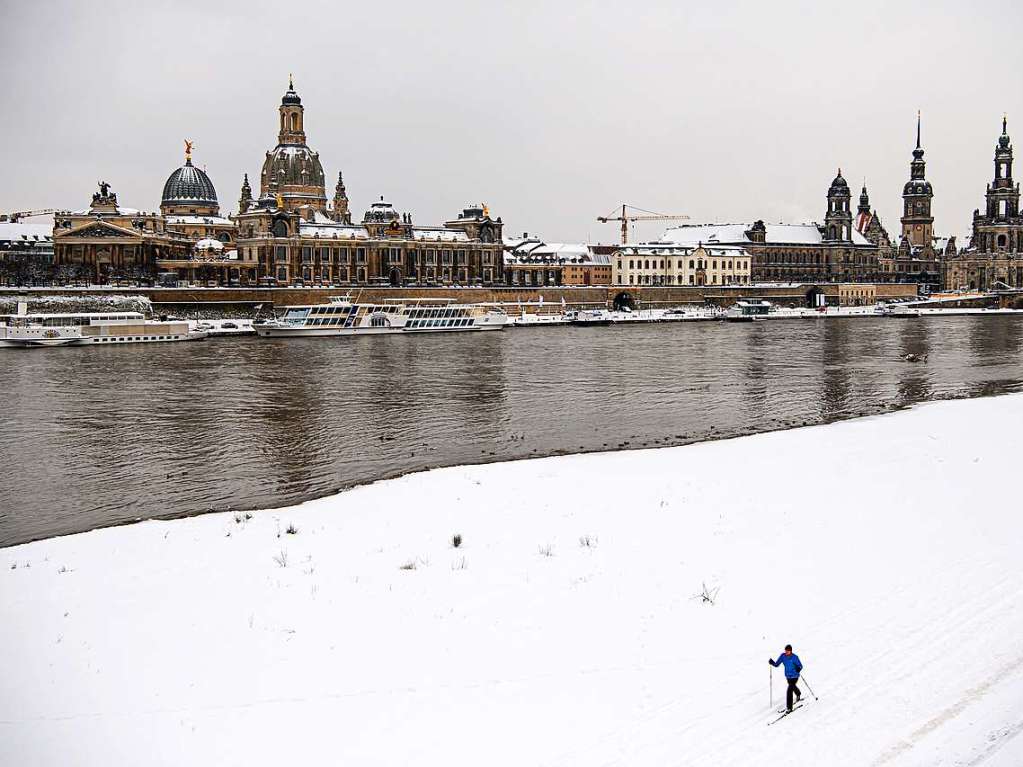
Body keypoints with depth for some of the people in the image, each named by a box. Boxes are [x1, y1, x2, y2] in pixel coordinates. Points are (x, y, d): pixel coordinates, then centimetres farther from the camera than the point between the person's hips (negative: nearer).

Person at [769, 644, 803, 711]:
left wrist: (798, 668, -38)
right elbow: (777, 664, -7)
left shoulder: (795, 657, -21)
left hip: (794, 676, -6)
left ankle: (789, 707, -11)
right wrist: (772, 662, -27)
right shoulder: (783, 656, -10)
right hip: (788, 676, 6)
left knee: (789, 690, -17)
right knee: (792, 686, 31)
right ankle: (798, 694, 65)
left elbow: (800, 666, -15)